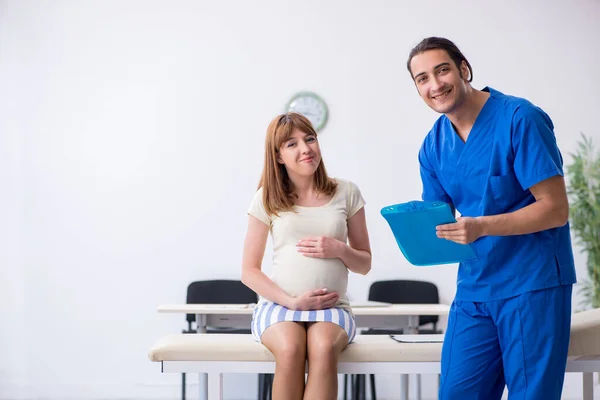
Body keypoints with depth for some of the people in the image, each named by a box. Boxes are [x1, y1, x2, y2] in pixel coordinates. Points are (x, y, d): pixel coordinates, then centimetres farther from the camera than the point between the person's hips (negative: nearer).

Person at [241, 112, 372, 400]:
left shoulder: (346, 193, 8)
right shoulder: (267, 198, 6)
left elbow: (364, 264, 14)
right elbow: (249, 272, 5)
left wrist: (340, 250, -9)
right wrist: (293, 301, -10)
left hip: (331, 307, 1)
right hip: (279, 304, 0)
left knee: (323, 348, -34)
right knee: (290, 350, -34)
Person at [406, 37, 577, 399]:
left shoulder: (520, 119, -13)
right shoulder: (434, 145, 6)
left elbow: (556, 209, -15)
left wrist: (481, 227, -26)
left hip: (533, 284, -5)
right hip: (474, 288, 6)